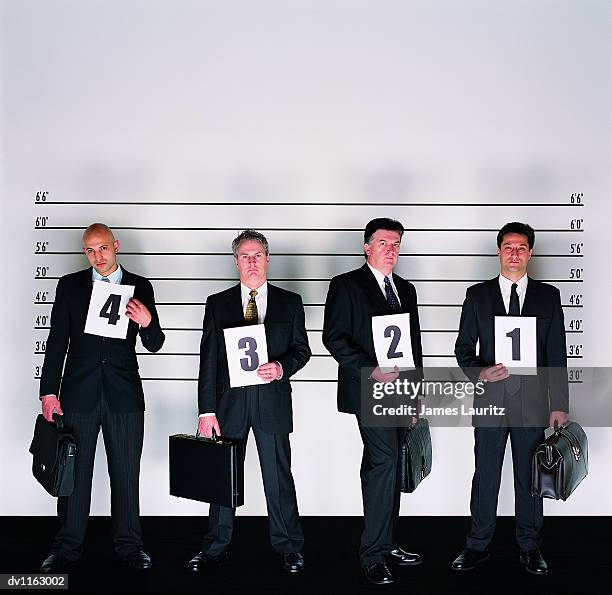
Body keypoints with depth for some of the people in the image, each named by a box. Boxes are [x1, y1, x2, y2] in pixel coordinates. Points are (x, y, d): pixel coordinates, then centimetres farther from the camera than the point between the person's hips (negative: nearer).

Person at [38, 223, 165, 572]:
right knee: (74, 472, 8)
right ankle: (68, 546, 22)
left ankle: (129, 544, 22)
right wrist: (49, 391, -2)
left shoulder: (140, 287, 4)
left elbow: (154, 345, 3)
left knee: (127, 473, 8)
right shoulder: (70, 285, 5)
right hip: (79, 393, 0)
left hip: (124, 395, 0)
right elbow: (57, 342, 4)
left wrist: (147, 323, -18)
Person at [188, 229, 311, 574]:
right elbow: (208, 360, 2)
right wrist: (206, 410, -4)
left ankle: (289, 546, 20)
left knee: (279, 475, 6)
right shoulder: (218, 304, 6)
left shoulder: (290, 302, 6)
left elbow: (302, 349, 8)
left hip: (272, 401, 0)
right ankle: (217, 548, 22)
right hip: (229, 401, 1)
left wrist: (282, 367, -15)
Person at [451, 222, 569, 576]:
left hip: (533, 401, 0)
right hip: (491, 399, 0)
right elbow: (464, 348, 5)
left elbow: (557, 355, 4)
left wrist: (560, 405, 0)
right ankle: (478, 546, 19)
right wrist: (479, 372, -15)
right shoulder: (478, 295, 5)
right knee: (485, 476, 7)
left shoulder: (548, 296, 5)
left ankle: (530, 547, 24)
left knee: (530, 477, 9)